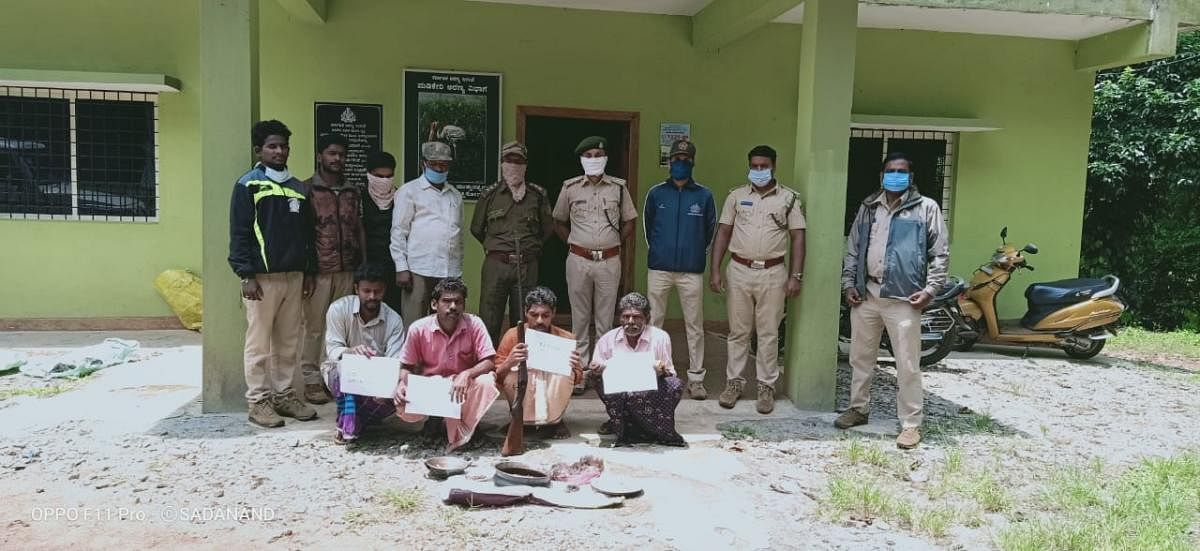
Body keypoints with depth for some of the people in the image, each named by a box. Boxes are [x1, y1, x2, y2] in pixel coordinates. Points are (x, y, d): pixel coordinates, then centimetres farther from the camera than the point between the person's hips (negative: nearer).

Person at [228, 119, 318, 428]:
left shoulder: (298, 188, 15)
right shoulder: (248, 185, -2)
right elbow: (239, 234, -6)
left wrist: (309, 271, 13)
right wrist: (246, 275, -13)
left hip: (294, 276, 6)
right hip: (262, 277, -5)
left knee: (289, 343, 8)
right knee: (259, 344, -1)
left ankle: (284, 395, 18)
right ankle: (259, 401, 6)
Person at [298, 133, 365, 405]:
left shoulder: (353, 192, 14)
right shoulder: (307, 189, 0)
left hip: (347, 271, 4)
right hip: (318, 270, -4)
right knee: (314, 327, 1)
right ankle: (312, 380, 10)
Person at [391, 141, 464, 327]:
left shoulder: (455, 195, 20)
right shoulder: (409, 191, 5)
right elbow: (398, 232, 0)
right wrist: (401, 268, -8)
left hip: (450, 271, 4)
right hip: (419, 270, -4)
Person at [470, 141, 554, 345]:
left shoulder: (539, 195, 6)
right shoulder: (490, 195, 4)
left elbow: (547, 229, 16)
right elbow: (476, 229, 15)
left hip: (527, 267, 1)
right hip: (496, 265, -1)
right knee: (489, 322, -1)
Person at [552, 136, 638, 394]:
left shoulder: (618, 187, 3)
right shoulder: (570, 187, 4)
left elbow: (629, 222, 12)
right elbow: (559, 222, 15)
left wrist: (612, 243, 6)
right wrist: (573, 244, 6)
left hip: (609, 261, 0)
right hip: (578, 260, 0)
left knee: (605, 319, 5)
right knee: (579, 318, 6)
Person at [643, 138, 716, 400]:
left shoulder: (704, 195, 2)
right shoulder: (656, 193, 4)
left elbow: (710, 228, 14)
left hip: (691, 270, 0)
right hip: (659, 268, 1)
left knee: (695, 326, 3)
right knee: (653, 322, 6)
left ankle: (696, 378, 11)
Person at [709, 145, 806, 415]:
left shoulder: (789, 198, 3)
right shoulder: (736, 196, 7)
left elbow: (798, 238, 1)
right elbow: (723, 233, 7)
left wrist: (795, 276, -6)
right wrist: (715, 270, -1)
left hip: (772, 273, -1)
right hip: (739, 271, 1)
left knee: (768, 333, 4)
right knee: (738, 331, 8)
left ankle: (766, 387, 13)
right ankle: (734, 382, 18)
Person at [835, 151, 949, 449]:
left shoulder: (926, 208, 1)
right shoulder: (868, 207, 13)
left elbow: (940, 253, -1)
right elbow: (852, 248, 16)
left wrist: (930, 289, -9)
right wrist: (848, 283, 6)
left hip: (903, 298, -5)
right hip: (865, 294, 5)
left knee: (908, 364, -3)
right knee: (860, 357, 14)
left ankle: (911, 423, 7)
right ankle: (858, 409, 30)